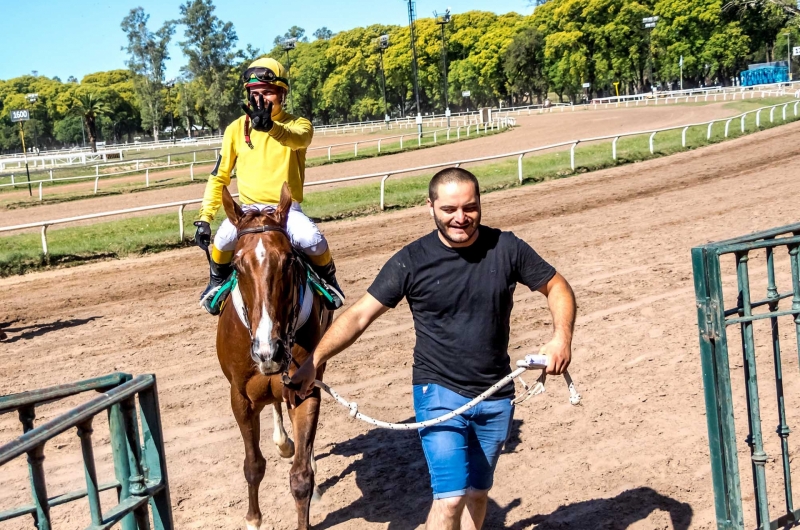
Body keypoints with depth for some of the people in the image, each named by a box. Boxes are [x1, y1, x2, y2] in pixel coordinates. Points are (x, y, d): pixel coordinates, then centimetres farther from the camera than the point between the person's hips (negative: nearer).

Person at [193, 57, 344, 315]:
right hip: (249, 208, 1)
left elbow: (298, 139, -27)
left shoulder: (298, 124, 0)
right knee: (224, 238, -29)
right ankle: (217, 282, 5)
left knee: (313, 241, -29)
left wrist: (270, 127, -49)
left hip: (287, 208, -1)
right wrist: (205, 217, -1)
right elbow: (219, 177, 9)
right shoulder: (236, 129, 5)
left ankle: (327, 280, 6)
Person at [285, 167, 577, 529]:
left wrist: (562, 337, -13)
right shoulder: (412, 261, -11)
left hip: (497, 397, 3)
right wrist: (312, 363, -19)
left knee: (477, 493, 17)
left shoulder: (506, 249, -6)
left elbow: (557, 287, 5)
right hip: (440, 393, -3)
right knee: (451, 497, -12)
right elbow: (359, 315, -10)